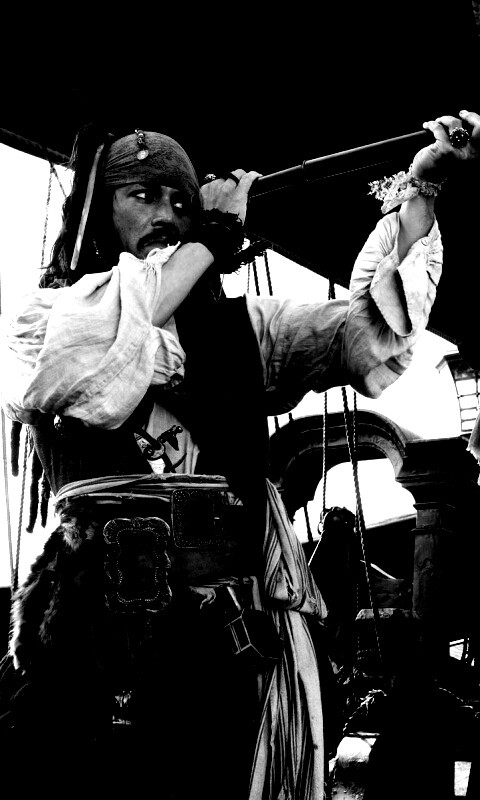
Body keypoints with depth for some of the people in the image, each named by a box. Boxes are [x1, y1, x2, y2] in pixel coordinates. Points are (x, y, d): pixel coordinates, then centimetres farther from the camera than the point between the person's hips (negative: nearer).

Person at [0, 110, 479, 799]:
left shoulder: (242, 325, 17)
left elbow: (368, 330, 3)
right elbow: (76, 367, -13)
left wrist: (418, 186, -8)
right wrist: (210, 238, -6)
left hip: (241, 635, 2)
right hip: (99, 631, -2)